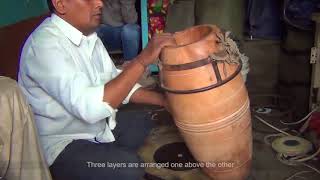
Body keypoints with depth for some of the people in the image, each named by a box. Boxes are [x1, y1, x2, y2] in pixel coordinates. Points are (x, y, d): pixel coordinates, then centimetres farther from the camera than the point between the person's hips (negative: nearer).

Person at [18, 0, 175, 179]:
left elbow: (114, 81, 7)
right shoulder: (44, 43, -26)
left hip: (97, 125, 8)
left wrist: (163, 99, -5)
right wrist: (142, 60, -34)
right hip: (62, 143, -8)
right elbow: (88, 106, -37)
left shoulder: (88, 35, 0)